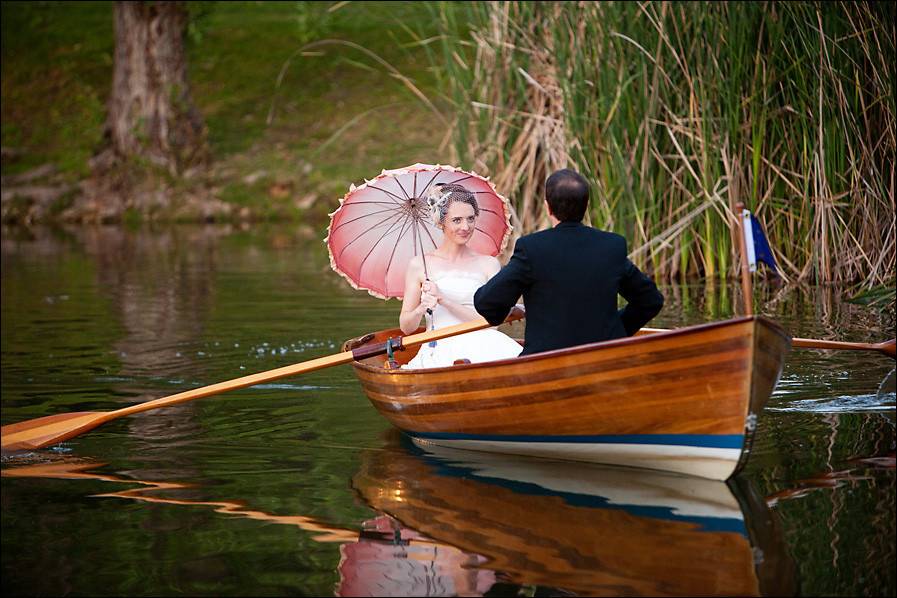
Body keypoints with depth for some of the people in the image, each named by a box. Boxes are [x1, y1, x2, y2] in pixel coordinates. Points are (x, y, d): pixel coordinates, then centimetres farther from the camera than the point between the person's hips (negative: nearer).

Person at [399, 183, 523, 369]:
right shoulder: (419, 265, 10)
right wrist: (422, 308, -11)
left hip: (482, 350, 1)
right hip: (439, 351, -1)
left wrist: (444, 300, -9)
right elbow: (406, 327, 12)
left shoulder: (488, 264, 11)